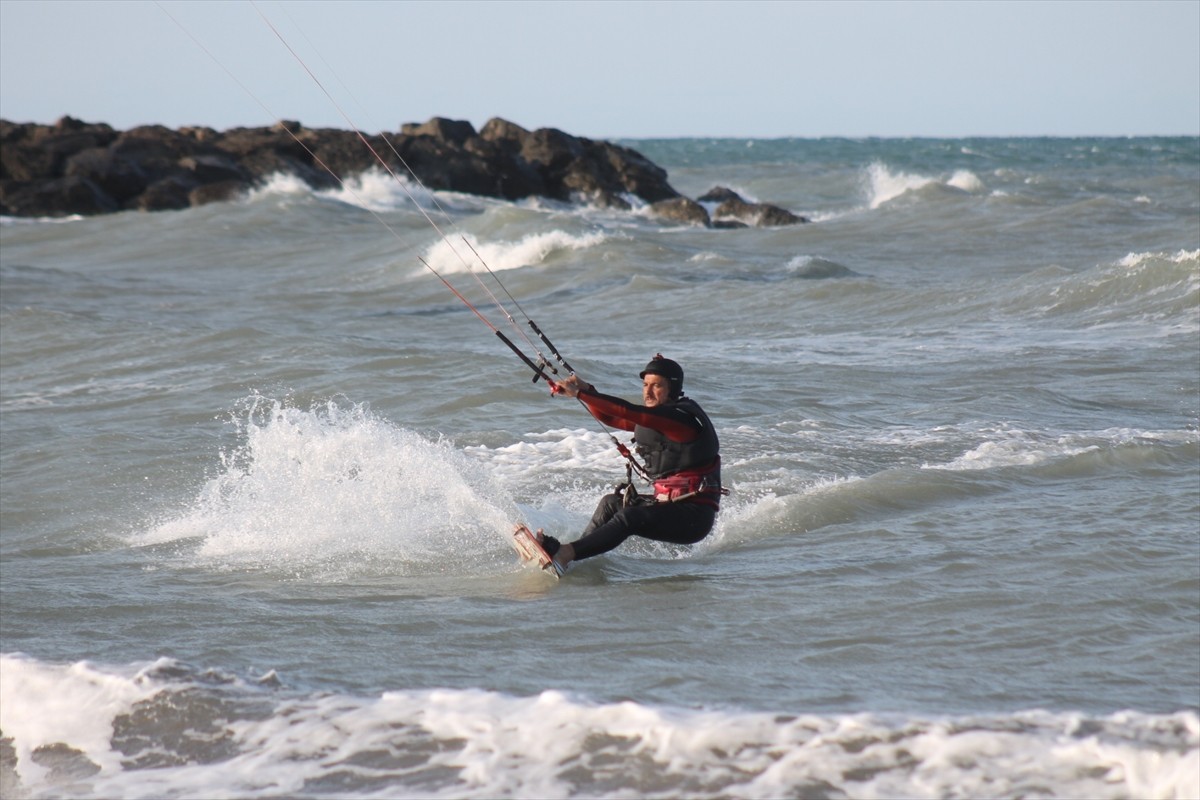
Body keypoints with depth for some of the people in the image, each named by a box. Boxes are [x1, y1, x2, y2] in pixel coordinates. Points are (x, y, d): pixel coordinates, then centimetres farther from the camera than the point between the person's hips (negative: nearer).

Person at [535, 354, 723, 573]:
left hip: (694, 516, -10)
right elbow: (609, 418, 14)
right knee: (611, 503, 1)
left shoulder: (683, 417, -16)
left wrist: (580, 393, -27)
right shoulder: (654, 416, 14)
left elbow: (627, 413, -26)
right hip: (668, 506, 10)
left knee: (628, 517, -26)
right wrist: (585, 390, -3)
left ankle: (565, 554, -36)